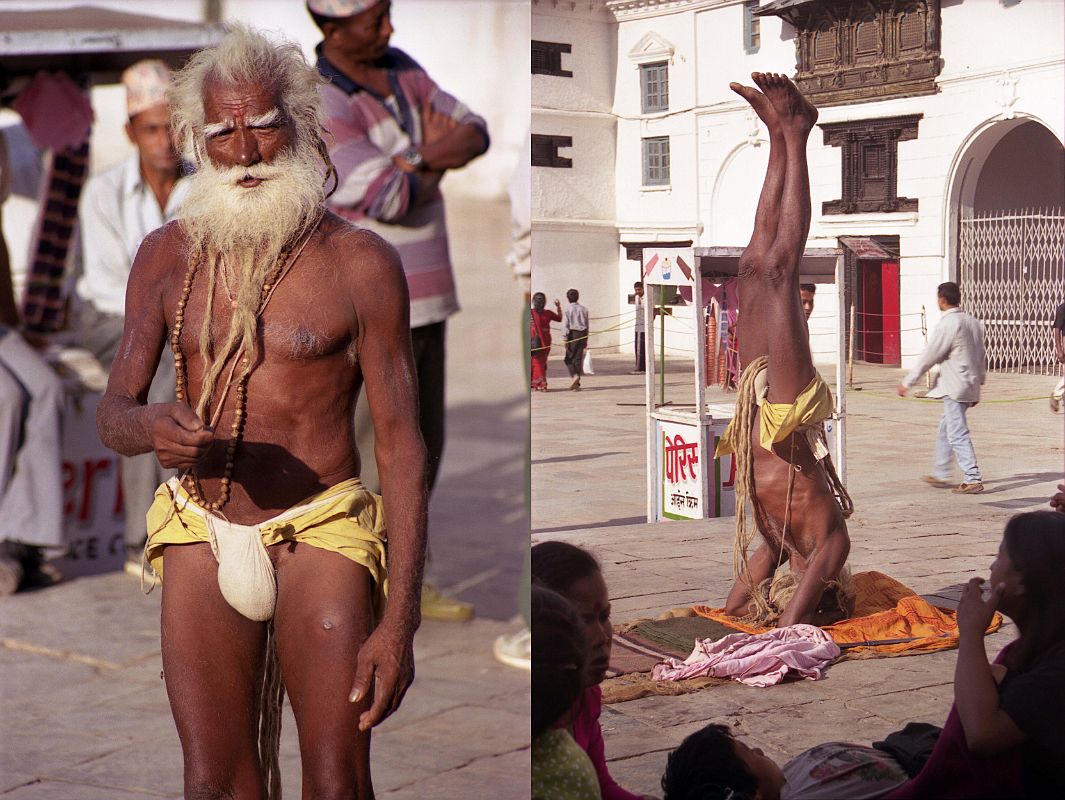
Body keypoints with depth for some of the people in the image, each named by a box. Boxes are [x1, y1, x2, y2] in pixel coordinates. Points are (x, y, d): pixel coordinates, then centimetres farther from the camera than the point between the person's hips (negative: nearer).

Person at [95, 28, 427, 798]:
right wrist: (151, 428, -24)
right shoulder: (168, 256, 5)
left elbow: (402, 444, -6)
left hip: (320, 538, -3)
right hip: (203, 540, 3)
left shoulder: (360, 263, -6)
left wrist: (399, 621, -13)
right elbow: (113, 413, 4)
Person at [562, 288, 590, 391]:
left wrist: (565, 339, -9)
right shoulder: (583, 309, 9)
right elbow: (587, 325, 13)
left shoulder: (567, 309, -5)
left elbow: (565, 325, -10)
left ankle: (575, 375, -20)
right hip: (582, 334, 4)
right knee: (578, 359, 7)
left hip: (572, 334, -4)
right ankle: (576, 384, 7)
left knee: (569, 358, 6)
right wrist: (586, 340, 20)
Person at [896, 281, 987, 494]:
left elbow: (929, 357, -12)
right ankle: (940, 474, 27)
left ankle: (972, 479, -10)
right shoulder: (972, 321, 10)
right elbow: (981, 356, 15)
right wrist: (978, 384, 23)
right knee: (945, 430, 20)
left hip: (954, 387, -9)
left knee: (958, 434, -7)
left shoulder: (947, 325, -16)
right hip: (970, 385, 9)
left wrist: (908, 382, -4)